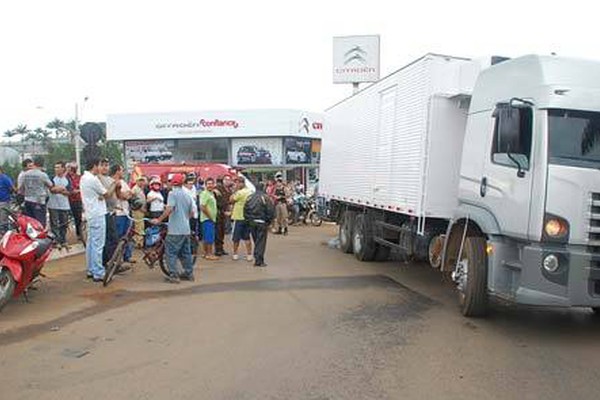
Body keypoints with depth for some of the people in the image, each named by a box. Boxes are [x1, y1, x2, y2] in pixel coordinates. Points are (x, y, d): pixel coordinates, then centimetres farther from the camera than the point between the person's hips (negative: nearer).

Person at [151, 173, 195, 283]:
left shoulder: (173, 193, -9)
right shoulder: (187, 195, 12)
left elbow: (169, 209, -23)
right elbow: (191, 212, 17)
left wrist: (159, 220, -17)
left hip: (175, 230, -7)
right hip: (186, 229, 7)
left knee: (171, 253, -1)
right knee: (186, 252, 15)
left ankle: (174, 275, -4)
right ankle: (189, 273, 20)